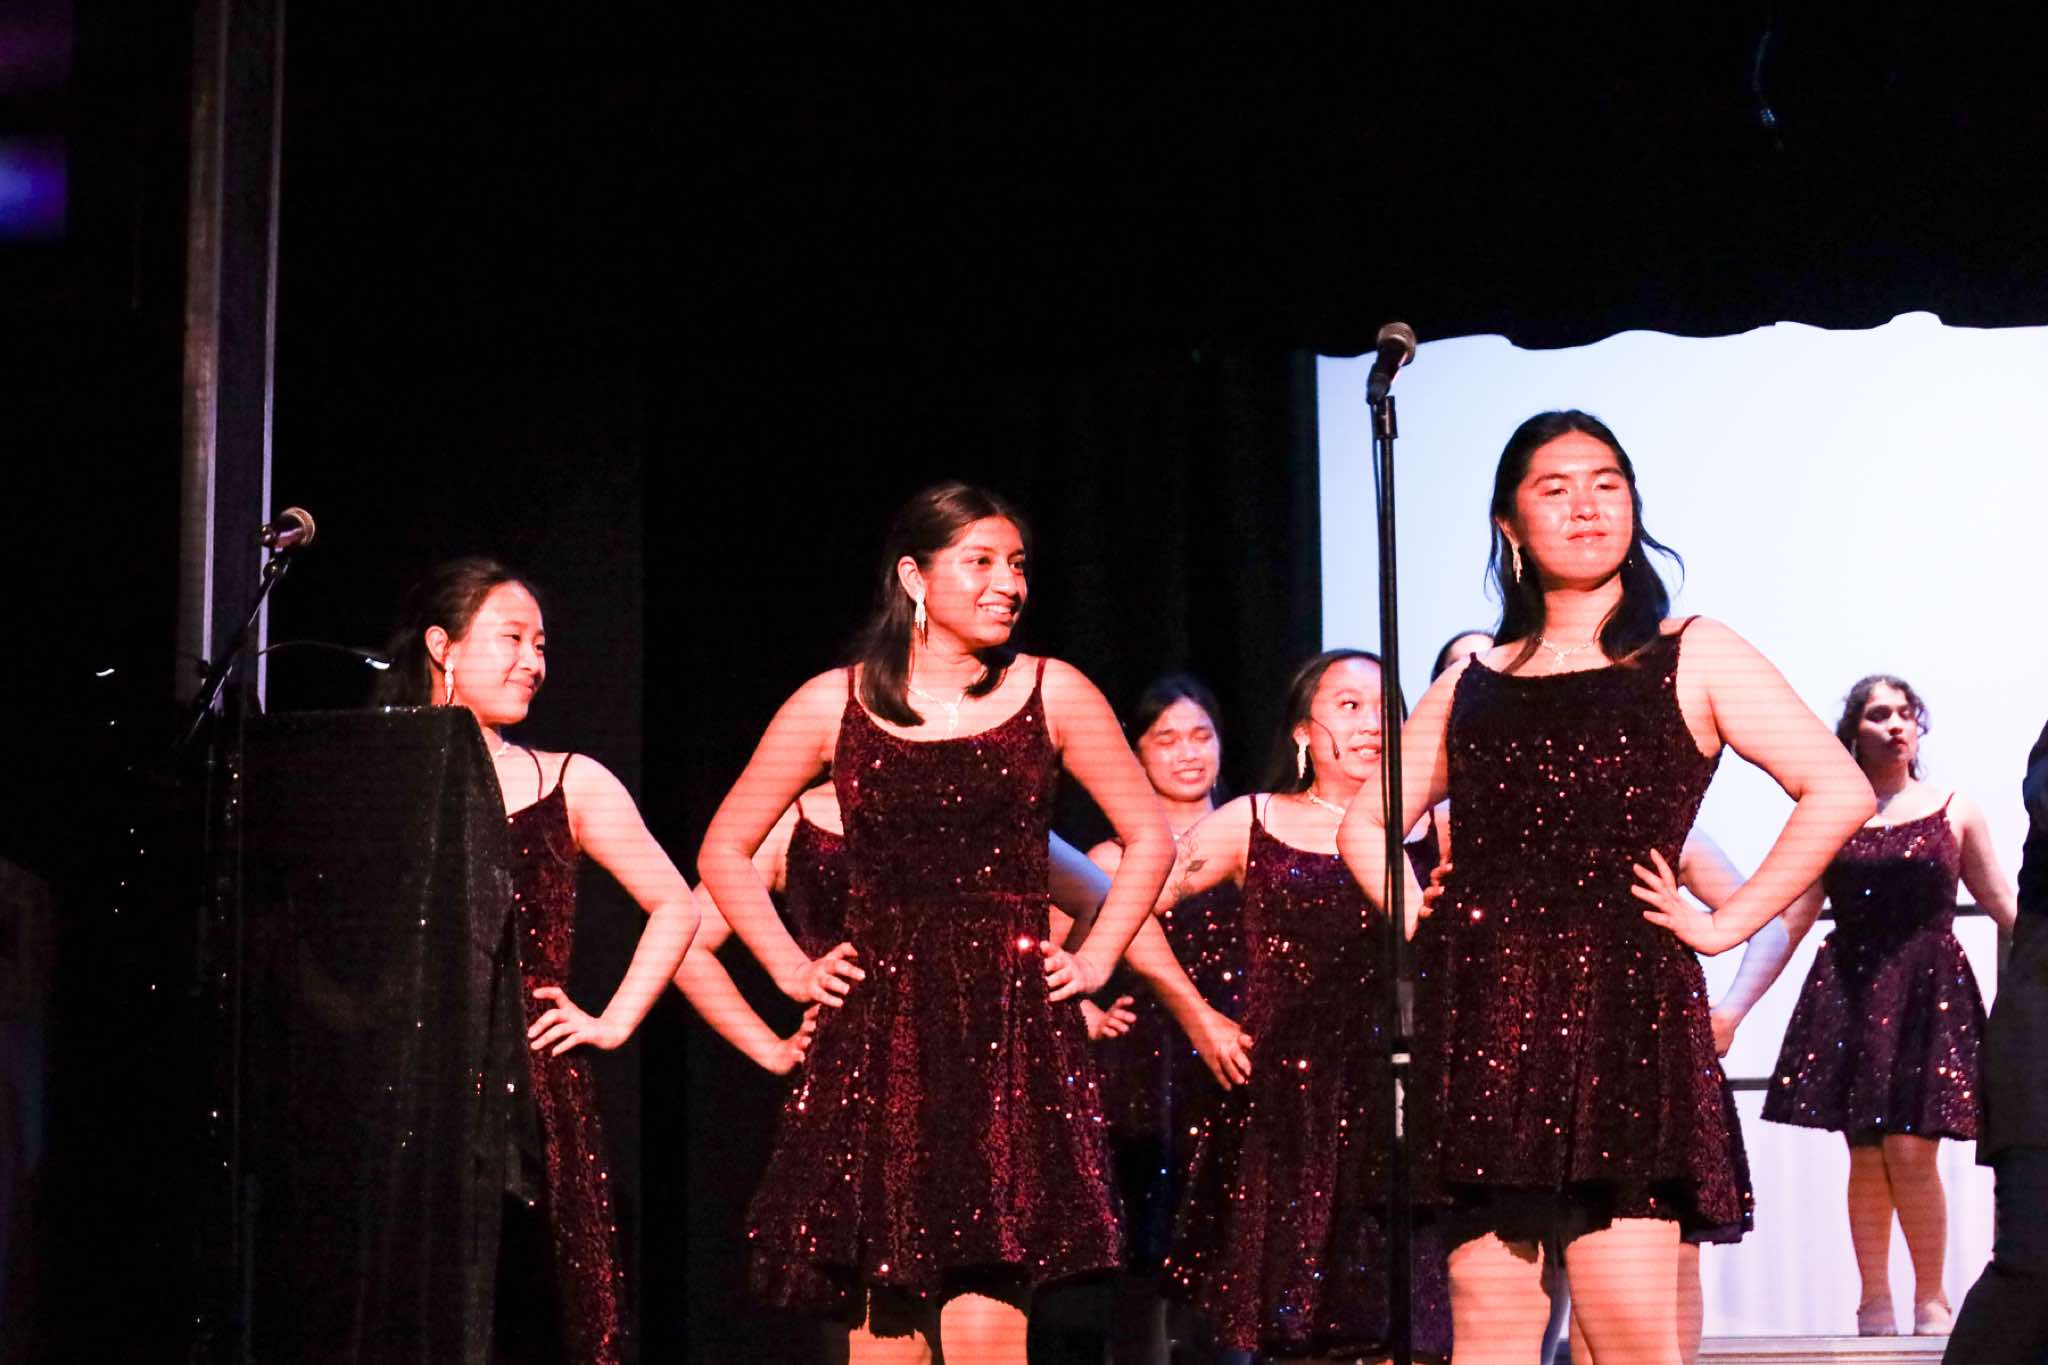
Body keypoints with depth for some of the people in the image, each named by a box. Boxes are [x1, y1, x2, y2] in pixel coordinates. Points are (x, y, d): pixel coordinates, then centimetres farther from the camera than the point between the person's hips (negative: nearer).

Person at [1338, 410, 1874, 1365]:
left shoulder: (1691, 657, 8)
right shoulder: (1470, 685, 17)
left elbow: (1839, 790, 0)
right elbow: (1366, 827, 26)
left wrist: (1726, 924, -4)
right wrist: (1419, 916, 9)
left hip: (1626, 1002, -3)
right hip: (1480, 1016, 3)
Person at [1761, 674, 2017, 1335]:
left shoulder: (1955, 810, 6)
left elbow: (2004, 907, 10)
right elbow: (1790, 918, 8)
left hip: (1929, 990, -1)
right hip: (1849, 991, 1)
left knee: (1910, 1151, -8)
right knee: (1865, 1156, 1)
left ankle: (1931, 1297, 7)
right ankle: (1875, 1301, 10)